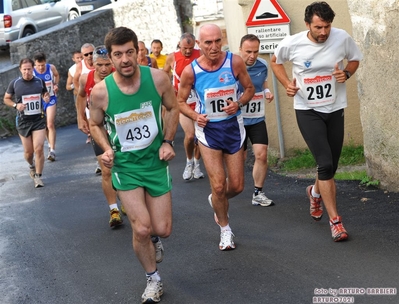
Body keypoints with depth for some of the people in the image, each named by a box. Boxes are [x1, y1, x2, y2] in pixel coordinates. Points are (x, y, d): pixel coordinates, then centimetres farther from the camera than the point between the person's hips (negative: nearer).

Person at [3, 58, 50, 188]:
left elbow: (45, 94, 16)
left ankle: (38, 176, 1)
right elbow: (6, 99, 7)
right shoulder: (14, 83, -5)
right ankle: (32, 167, 41)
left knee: (39, 148, -13)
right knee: (28, 151, 8)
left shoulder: (40, 82, -2)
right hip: (23, 121, 0)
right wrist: (15, 105, -12)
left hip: (39, 120, 0)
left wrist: (47, 98, -7)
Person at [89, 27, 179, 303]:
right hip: (125, 165, -1)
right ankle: (154, 280, 17)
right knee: (142, 229, -9)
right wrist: (107, 148, -13)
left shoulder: (157, 78, -14)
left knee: (162, 230, 3)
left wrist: (168, 141, -4)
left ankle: (153, 238, 43)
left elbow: (172, 108, 6)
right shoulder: (101, 91, -17)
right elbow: (95, 124, 4)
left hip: (156, 160, 2)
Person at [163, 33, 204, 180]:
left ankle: (196, 164, 28)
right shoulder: (172, 57, -4)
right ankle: (189, 162, 14)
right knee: (190, 135, -14)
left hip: (200, 101, 1)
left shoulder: (201, 55, -7)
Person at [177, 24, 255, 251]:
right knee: (218, 186, -5)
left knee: (237, 186, 6)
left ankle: (217, 201, 42)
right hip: (208, 129, -2)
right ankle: (225, 229, 18)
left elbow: (249, 89, 2)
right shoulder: (190, 71, -12)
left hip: (233, 126, 2)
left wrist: (239, 104, -17)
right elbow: (181, 101, 1)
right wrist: (195, 116, -18)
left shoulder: (235, 62, -11)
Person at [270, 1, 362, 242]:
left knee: (331, 166, 12)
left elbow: (355, 59, 8)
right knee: (326, 163, -16)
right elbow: (275, 62, 8)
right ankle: (335, 221, -9)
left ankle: (316, 192, 48)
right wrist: (287, 83, -7)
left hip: (335, 109, 3)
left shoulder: (342, 38, -12)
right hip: (307, 111, -3)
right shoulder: (292, 44, -13)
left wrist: (346, 73, -13)